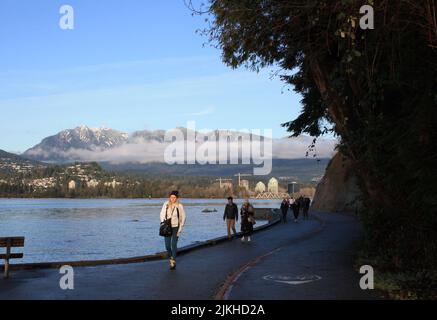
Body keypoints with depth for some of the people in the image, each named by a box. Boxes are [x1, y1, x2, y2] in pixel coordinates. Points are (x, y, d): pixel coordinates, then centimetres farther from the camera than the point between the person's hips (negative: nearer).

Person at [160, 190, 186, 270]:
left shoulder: (179, 206, -8)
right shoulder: (166, 204, -2)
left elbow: (183, 218, -2)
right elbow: (162, 214, 10)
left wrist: (180, 229, -5)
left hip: (175, 227, -3)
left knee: (174, 245, -8)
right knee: (167, 245, 3)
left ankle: (173, 263, 1)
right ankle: (171, 257, 32)